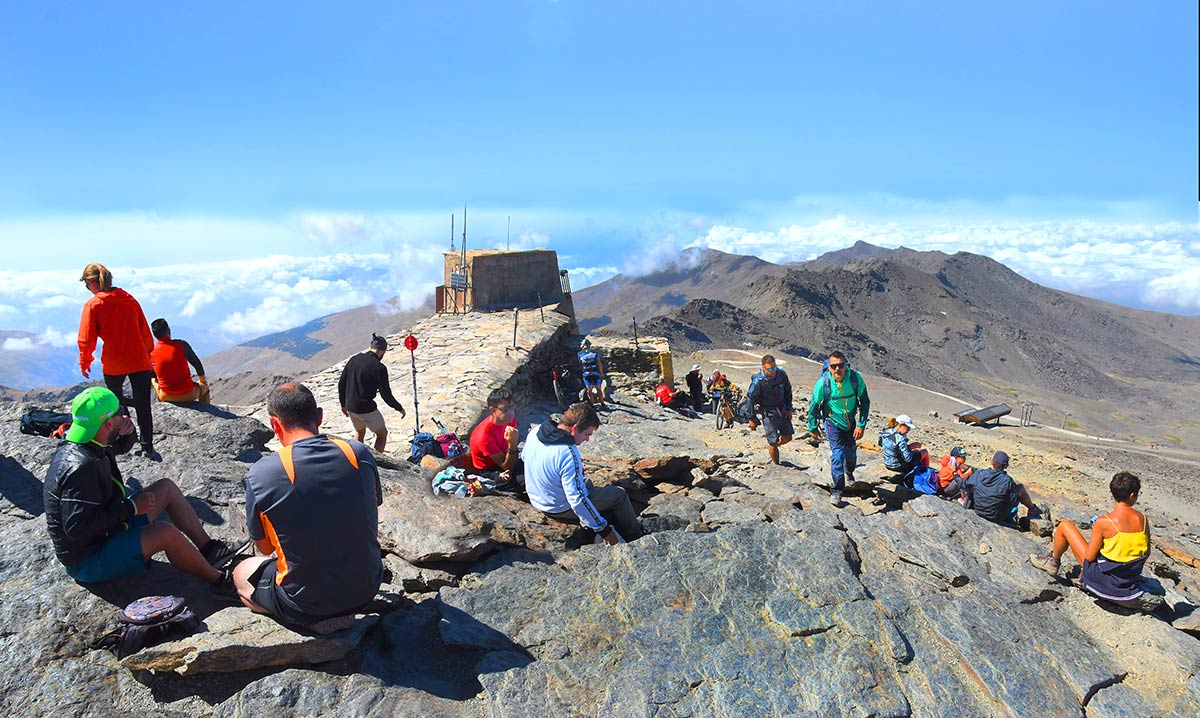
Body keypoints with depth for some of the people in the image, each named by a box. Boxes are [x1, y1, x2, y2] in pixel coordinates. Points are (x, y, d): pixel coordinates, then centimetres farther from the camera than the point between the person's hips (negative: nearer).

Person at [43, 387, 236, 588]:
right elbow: (77, 529, -35)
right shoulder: (81, 468, -32)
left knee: (166, 487, 8)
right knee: (164, 532, -31)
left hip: (107, 531, 11)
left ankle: (210, 549, 10)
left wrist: (127, 430, -6)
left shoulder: (74, 444, -2)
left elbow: (121, 446, 17)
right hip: (89, 562, -11)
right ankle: (217, 580, -11)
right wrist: (131, 507, -26)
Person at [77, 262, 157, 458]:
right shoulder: (129, 299, 4)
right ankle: (148, 447, 6)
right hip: (139, 361, 2)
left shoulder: (92, 305, -7)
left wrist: (84, 362, 8)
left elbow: (86, 339, -6)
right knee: (143, 405, 6)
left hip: (113, 365, -2)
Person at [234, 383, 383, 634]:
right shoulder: (359, 453, -10)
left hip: (305, 604, -4)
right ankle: (341, 612, 14)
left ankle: (316, 619, 6)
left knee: (241, 573, 26)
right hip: (365, 589, 4)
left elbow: (265, 547, -3)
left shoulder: (261, 473, -19)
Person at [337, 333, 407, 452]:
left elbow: (341, 383, 8)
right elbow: (386, 394, -15)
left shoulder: (354, 359, 1)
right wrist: (399, 408, 0)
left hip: (350, 407, 7)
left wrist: (343, 404, 20)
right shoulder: (379, 368, -18)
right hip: (366, 409, -7)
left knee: (359, 432, 30)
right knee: (382, 434, 15)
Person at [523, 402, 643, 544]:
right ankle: (634, 537, 26)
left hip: (536, 501, 8)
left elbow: (524, 456, 12)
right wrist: (604, 530, -21)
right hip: (562, 509, -8)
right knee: (619, 494, 6)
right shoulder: (568, 454, -35)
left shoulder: (534, 433, -10)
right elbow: (577, 500, -32)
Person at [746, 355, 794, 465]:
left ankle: (772, 447, 42)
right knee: (773, 443, 0)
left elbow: (788, 392, 8)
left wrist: (789, 409, 11)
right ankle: (776, 465, 20)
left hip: (782, 412, 5)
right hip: (769, 414, -5)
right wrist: (751, 419, -8)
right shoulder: (758, 381, -23)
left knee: (788, 437, 15)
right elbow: (751, 399, -12)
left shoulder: (782, 374, -9)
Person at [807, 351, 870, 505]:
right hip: (832, 421, -3)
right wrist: (813, 428, -2)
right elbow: (813, 406, -10)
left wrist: (861, 425, -11)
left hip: (850, 421, 3)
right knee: (838, 453, -14)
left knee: (851, 452, 18)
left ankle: (849, 473, 51)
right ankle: (837, 491, -2)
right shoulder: (823, 383, -25)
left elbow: (865, 402, -8)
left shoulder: (856, 378, -22)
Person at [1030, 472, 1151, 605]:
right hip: (1131, 577, 6)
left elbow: (1089, 557, -15)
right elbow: (1146, 553, 4)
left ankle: (1053, 562, 25)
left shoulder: (1103, 522, -23)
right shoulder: (1143, 519, -8)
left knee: (1064, 525, 3)